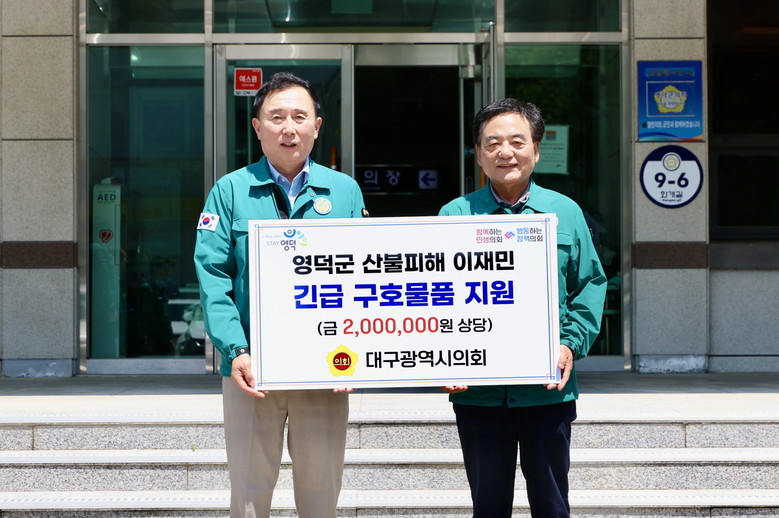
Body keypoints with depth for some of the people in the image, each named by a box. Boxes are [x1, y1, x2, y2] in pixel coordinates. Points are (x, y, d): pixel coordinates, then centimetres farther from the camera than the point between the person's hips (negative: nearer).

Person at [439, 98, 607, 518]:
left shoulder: (565, 213, 7)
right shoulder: (455, 215, 3)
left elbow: (591, 286, 8)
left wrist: (572, 344, -6)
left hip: (548, 390, 1)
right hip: (478, 392, 0)